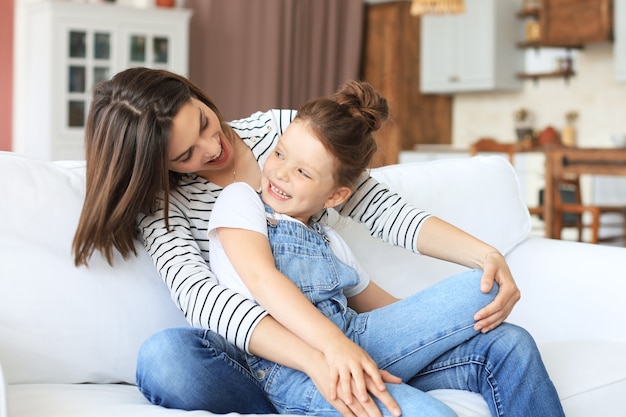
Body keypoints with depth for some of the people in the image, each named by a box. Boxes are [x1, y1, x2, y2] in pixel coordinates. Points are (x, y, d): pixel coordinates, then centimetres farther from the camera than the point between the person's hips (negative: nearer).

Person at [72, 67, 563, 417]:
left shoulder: (287, 130, 4)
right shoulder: (160, 200, -6)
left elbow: (381, 207, 2)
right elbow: (198, 292, -24)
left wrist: (484, 253, -14)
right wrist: (317, 361, -40)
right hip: (255, 353, -3)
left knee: (507, 347, -14)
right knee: (165, 356, -38)